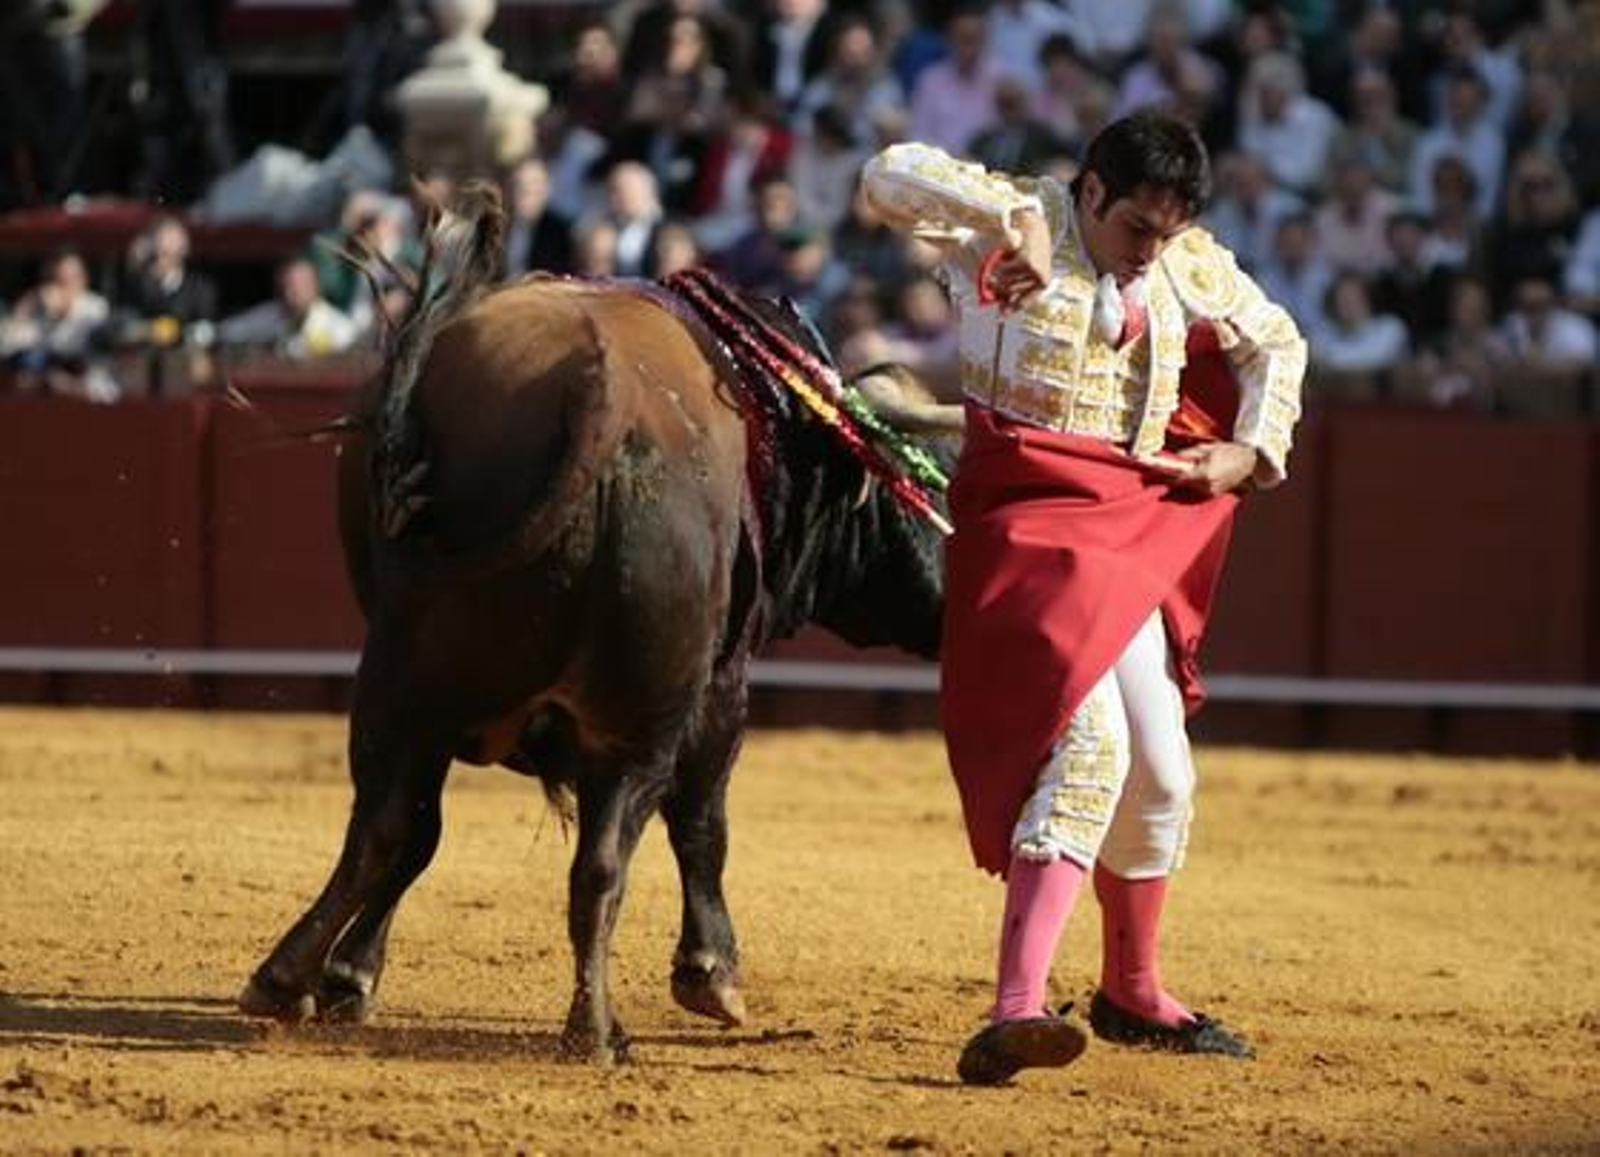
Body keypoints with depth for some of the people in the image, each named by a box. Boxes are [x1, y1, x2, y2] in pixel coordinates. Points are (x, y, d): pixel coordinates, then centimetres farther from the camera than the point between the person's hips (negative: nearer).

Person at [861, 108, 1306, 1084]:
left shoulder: (1191, 265, 9)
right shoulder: (1010, 227, -9)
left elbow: (1275, 342, 25)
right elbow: (894, 177, -25)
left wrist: (1250, 451, 11)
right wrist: (1013, 216, -35)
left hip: (1134, 528, 7)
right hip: (1031, 518, -7)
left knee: (1161, 771, 12)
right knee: (1089, 739, -26)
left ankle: (1132, 993, 35)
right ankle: (1017, 1009, -36)